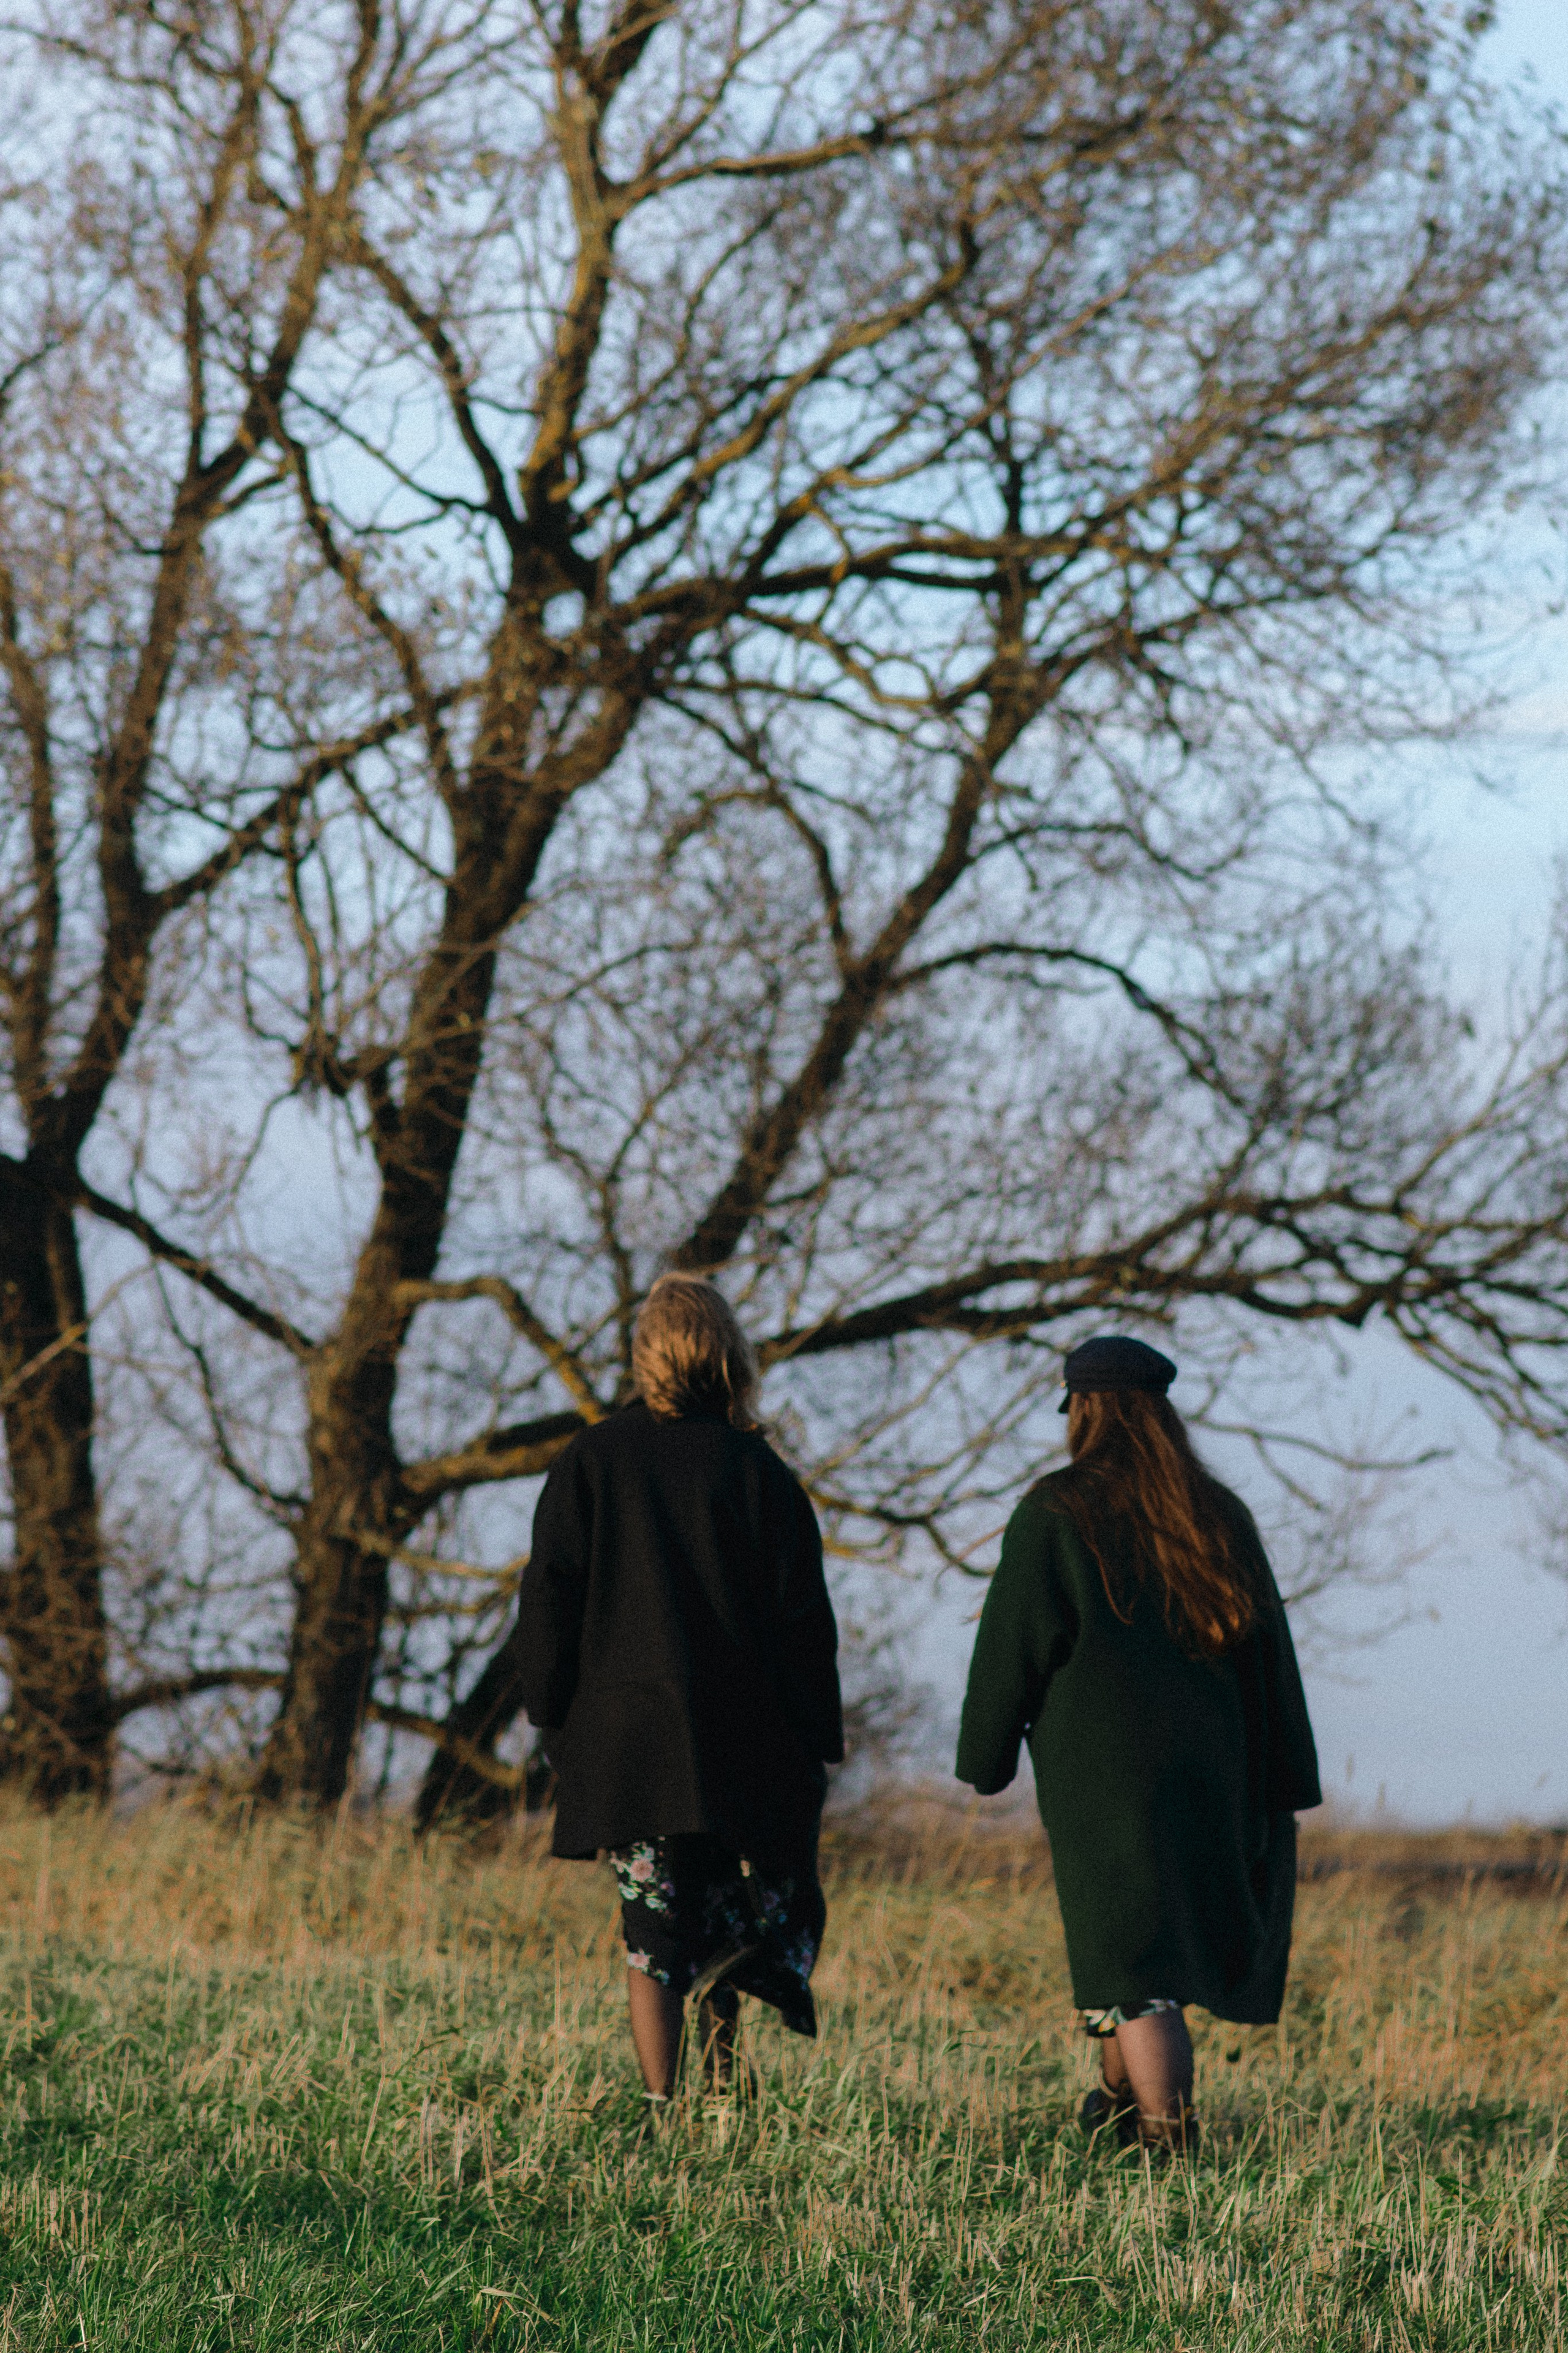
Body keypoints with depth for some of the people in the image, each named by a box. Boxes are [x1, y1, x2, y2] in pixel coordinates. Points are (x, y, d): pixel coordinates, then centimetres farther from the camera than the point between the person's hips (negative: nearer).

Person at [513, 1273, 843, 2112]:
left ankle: (662, 2107, -6)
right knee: (772, 1897, 12)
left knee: (654, 1933, 6)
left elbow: (548, 1602, 2)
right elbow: (803, 1617, -1)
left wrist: (555, 1723, 10)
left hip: (624, 1734, 1)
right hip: (740, 1742, -1)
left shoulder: (590, 1460, 2)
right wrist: (817, 1744, 6)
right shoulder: (757, 1470, -1)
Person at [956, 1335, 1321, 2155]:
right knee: (1167, 1927, 22)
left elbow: (1011, 1648, -6)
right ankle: (1121, 2098, 35)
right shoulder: (1218, 1517, 7)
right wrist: (1279, 1794, 13)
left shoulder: (1054, 1513, -7)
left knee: (1133, 1961, -5)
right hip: (1208, 1767, 5)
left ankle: (1170, 2140, -14)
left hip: (1096, 1765, -5)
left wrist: (986, 1759, 7)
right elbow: (1268, 1653, 9)